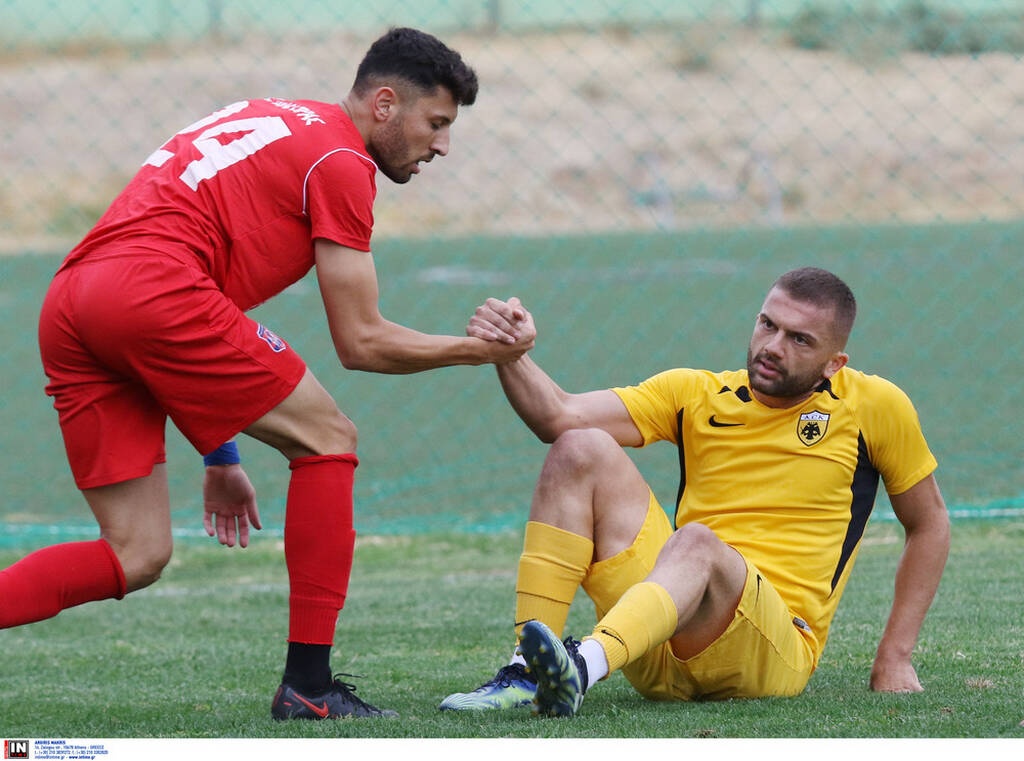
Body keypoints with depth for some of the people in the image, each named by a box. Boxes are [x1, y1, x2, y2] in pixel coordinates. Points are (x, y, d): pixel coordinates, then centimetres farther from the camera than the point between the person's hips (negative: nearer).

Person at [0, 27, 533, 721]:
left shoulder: (267, 123, 31)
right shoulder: (340, 161, 4)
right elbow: (361, 342, 3)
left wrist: (220, 456, 33)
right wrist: (477, 350, 20)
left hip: (68, 308, 8)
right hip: (153, 290, -8)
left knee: (136, 558, 8)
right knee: (329, 439, 7)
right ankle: (308, 684, 4)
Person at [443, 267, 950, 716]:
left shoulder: (873, 407, 4)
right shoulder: (696, 394, 9)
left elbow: (929, 523, 14)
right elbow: (560, 418, -3)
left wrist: (894, 658, 7)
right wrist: (510, 357, -23)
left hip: (774, 655, -4)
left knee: (698, 542, -36)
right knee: (582, 449, -13)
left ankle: (583, 666, -65)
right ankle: (527, 671, -24)